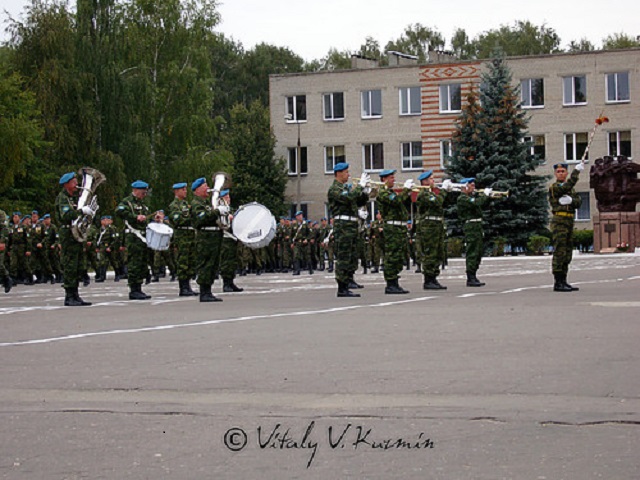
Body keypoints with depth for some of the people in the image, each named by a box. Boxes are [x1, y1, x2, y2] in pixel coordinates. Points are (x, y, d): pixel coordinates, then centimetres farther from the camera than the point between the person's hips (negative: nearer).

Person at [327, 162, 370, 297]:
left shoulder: (347, 187, 20)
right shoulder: (334, 189, -8)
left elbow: (359, 203, 23)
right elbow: (348, 198, -25)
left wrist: (365, 192, 5)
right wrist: (360, 185, -18)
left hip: (352, 225, 9)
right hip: (343, 225, -9)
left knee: (352, 257, 13)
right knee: (343, 257, -10)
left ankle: (348, 281, 23)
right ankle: (342, 288, -10)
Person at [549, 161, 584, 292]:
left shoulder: (571, 189, 20)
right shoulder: (554, 187, -5)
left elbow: (578, 203, 5)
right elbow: (567, 186, -25)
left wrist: (570, 200, -17)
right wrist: (577, 170, -20)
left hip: (569, 222, 8)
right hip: (559, 221, -8)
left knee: (567, 254, 9)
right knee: (559, 253, -11)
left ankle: (563, 282, 13)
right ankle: (558, 283, -12)